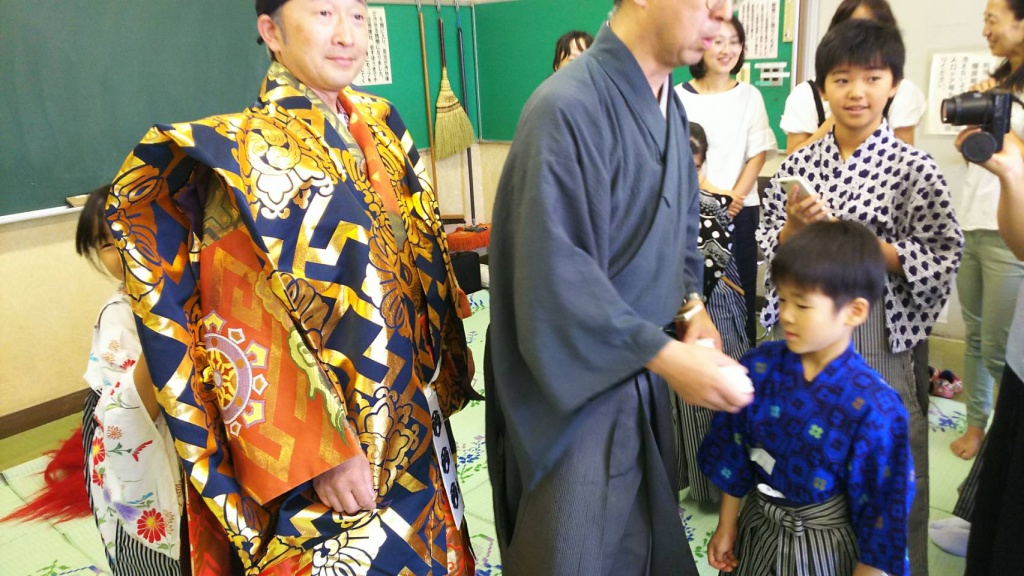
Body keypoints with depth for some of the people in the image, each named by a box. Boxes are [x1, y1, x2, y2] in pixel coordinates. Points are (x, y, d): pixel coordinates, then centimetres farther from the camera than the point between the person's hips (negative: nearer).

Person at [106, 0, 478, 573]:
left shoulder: (380, 125, 4)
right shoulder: (246, 154, -16)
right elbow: (247, 330, -19)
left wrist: (443, 372, 13)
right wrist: (319, 451, -21)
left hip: (412, 421, 7)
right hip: (325, 450, -6)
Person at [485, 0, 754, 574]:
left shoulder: (671, 105, 5)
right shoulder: (569, 107, -22)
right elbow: (555, 270, -26)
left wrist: (691, 304, 1)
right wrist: (666, 355, -24)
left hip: (644, 371, 8)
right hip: (577, 381, -8)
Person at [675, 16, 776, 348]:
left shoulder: (749, 96, 7)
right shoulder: (679, 96, 1)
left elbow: (757, 154, 4)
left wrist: (735, 197, -10)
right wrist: (710, 191, -15)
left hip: (740, 209, 2)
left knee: (740, 289, 4)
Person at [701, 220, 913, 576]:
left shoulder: (872, 406, -23)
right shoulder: (760, 367, -12)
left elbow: (880, 504, -15)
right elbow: (734, 454, -2)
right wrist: (727, 526, 5)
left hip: (827, 546, -3)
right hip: (757, 528, 4)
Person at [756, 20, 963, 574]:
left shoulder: (915, 168, -4)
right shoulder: (798, 163, 5)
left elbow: (942, 263, -7)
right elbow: (766, 248, 8)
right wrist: (794, 226, -13)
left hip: (876, 336, -3)